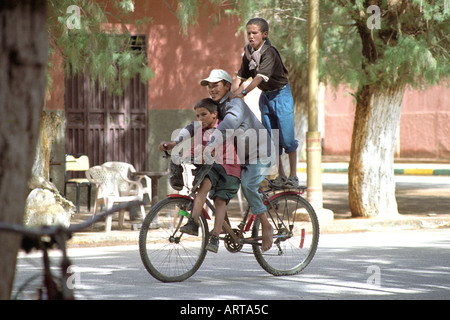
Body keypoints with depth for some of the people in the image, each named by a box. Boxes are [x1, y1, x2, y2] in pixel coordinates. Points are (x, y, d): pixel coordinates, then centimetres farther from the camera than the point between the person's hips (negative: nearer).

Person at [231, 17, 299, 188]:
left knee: (287, 137, -7)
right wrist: (232, 94, -18)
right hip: (265, 96, 7)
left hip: (281, 94, -7)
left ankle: (293, 176, 2)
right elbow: (241, 76, -2)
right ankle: (281, 176, 15)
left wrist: (243, 93, -43)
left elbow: (260, 77, -33)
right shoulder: (248, 53, -1)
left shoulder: (269, 52, -22)